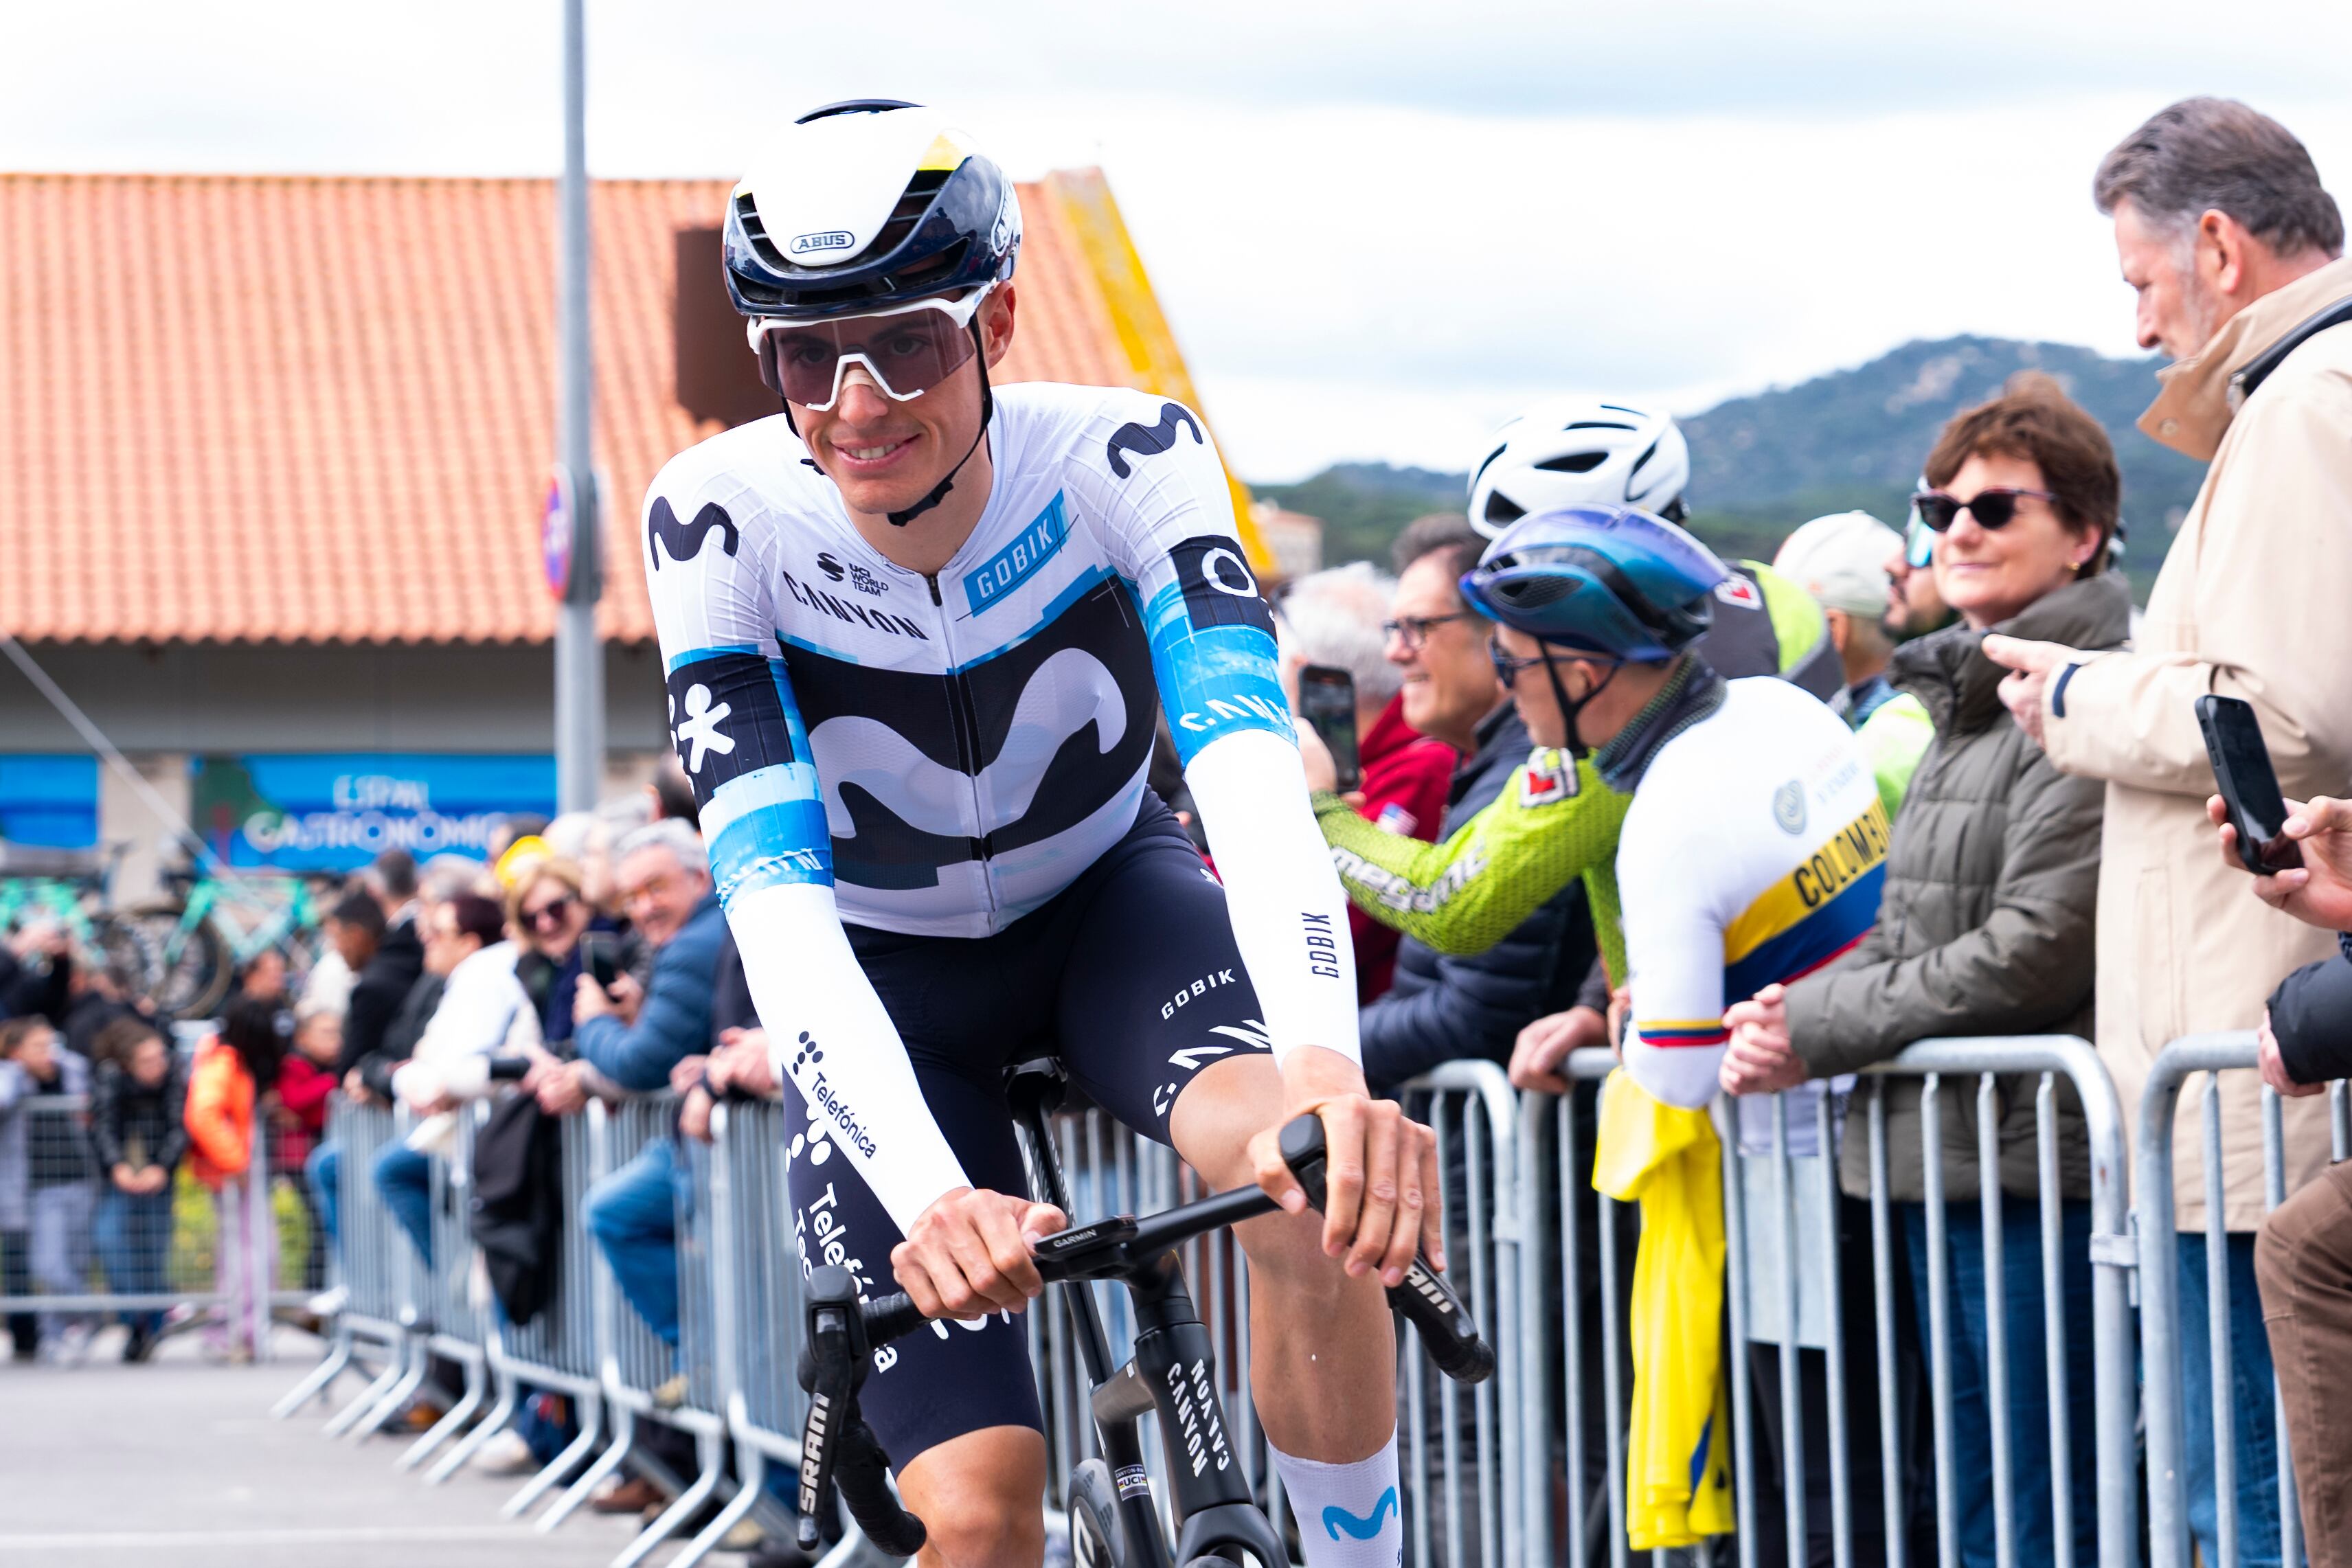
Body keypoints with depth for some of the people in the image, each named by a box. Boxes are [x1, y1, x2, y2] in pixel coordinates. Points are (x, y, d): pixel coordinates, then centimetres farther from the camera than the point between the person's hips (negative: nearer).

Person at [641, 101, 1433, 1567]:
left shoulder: (1125, 457, -26)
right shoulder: (722, 518, -27)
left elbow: (1249, 764, -41)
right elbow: (772, 892, -36)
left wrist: (1327, 1070, -60)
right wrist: (926, 1195, -53)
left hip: (1109, 898, 1)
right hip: (884, 967, 0)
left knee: (1308, 1184, -33)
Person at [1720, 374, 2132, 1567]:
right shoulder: (1962, 705, 19)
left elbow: (2035, 954, -18)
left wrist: (1819, 1032, -12)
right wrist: (1787, 1019, 3)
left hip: (2034, 1150, -10)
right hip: (1931, 1155, 10)